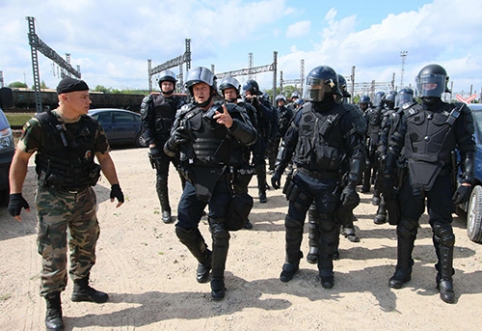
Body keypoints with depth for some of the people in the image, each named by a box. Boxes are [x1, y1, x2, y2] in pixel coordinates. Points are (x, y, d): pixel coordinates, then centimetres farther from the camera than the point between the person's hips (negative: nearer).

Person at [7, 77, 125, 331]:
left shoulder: (91, 126, 0)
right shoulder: (40, 124, -12)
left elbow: (104, 158, 9)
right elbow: (20, 158, -5)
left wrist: (115, 185, 3)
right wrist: (15, 194, -9)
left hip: (84, 196, 5)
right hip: (52, 198, -4)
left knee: (86, 246, 16)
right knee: (54, 255, -1)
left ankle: (81, 287, 38)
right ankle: (53, 307, 18)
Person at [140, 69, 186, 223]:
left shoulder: (180, 101, 11)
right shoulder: (151, 101, 3)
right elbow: (146, 124, -4)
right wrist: (152, 144, -13)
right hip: (160, 147, -2)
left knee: (185, 176, 5)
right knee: (161, 179, 4)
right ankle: (165, 210, 16)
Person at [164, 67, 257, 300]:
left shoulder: (227, 111, 0)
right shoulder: (185, 114, 10)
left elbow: (251, 138, -12)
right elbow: (170, 151, 13)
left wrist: (231, 124, -30)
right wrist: (173, 142, -10)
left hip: (220, 179, -3)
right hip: (194, 179, 4)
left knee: (219, 231, -4)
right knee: (184, 228, 4)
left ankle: (217, 277, 21)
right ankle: (204, 258, 35)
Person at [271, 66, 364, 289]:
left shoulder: (341, 116, -8)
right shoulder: (303, 113, 4)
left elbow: (355, 151, -8)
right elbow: (288, 143, 11)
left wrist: (351, 185, -14)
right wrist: (278, 169, 3)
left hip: (328, 181, -3)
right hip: (302, 176, 3)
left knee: (328, 227, 10)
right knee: (293, 222, 7)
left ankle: (325, 269, 31)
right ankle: (292, 262, 29)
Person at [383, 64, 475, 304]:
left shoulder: (456, 114, 2)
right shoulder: (409, 114, 7)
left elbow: (468, 150, 0)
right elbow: (394, 146, 7)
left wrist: (466, 182, -9)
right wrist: (388, 176, 2)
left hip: (441, 179, -2)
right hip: (412, 178, 2)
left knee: (442, 230, 5)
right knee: (406, 226, 8)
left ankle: (445, 279, 20)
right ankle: (403, 270, 24)